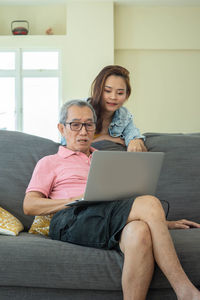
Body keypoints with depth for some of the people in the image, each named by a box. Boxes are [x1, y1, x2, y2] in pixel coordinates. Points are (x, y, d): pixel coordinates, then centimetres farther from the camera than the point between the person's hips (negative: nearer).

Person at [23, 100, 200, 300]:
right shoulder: (49, 162, 22)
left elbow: (127, 206, 32)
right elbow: (29, 206, 7)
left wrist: (165, 223, 17)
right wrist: (78, 200, -6)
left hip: (110, 225, 4)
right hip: (71, 221, -4)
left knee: (139, 231, -38)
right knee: (150, 203, -29)